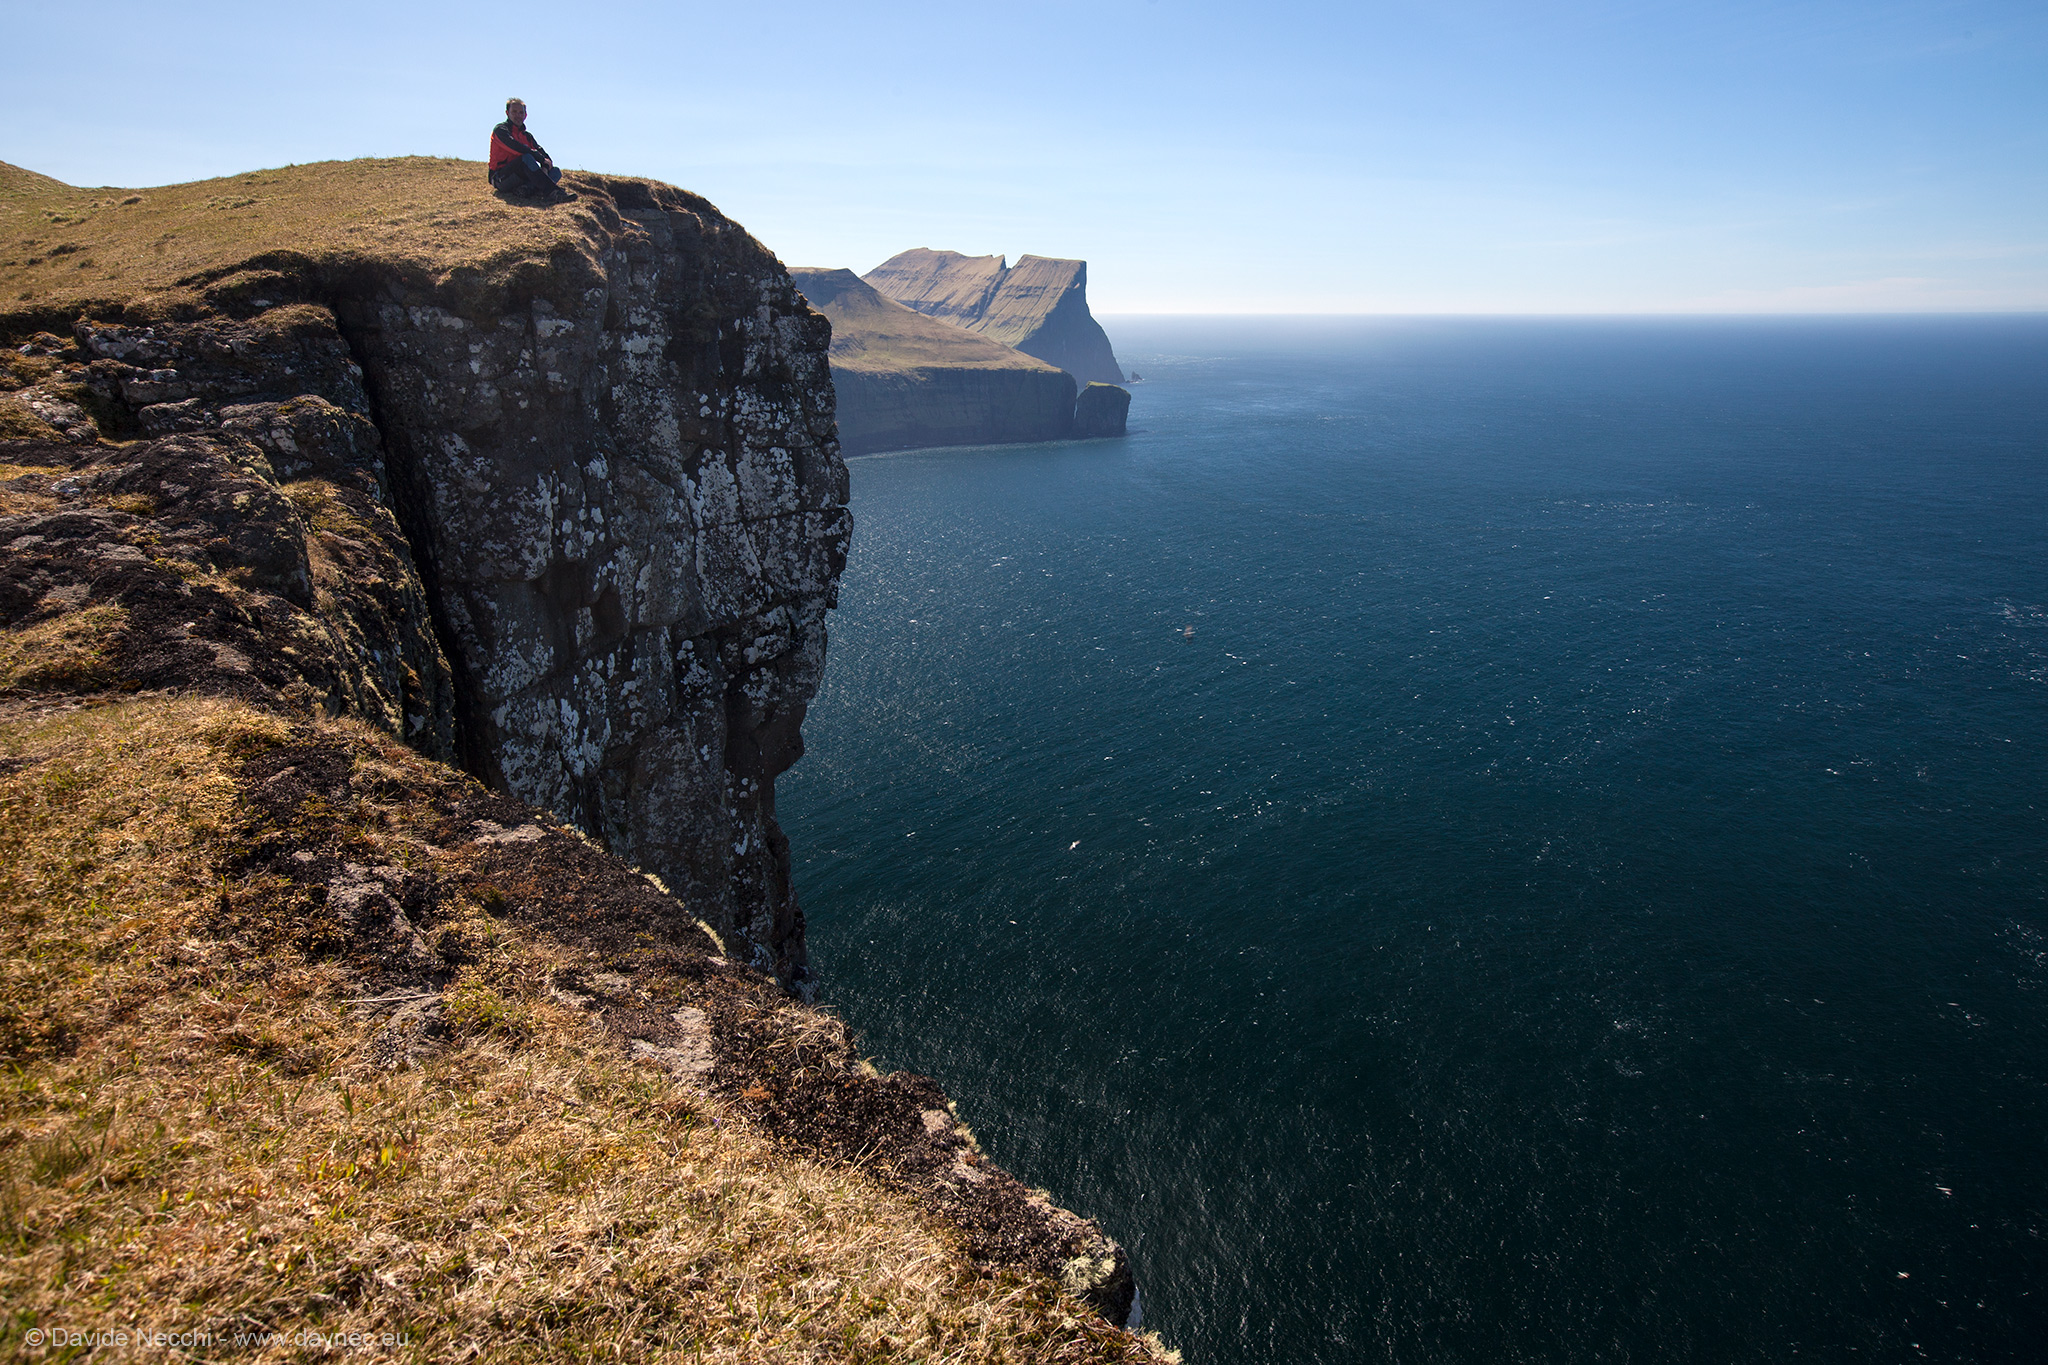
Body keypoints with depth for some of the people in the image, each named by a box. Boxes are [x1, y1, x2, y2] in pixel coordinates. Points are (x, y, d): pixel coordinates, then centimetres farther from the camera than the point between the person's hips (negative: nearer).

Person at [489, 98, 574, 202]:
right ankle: (553, 193, -55)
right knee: (526, 158, -34)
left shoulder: (527, 136, 22)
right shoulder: (500, 129, 0)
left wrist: (545, 167, -17)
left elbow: (540, 150, 7)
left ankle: (526, 188, -38)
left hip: (522, 177, 7)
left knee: (555, 171, -8)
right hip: (502, 177, -7)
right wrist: (542, 159, -20)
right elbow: (518, 148, -17)